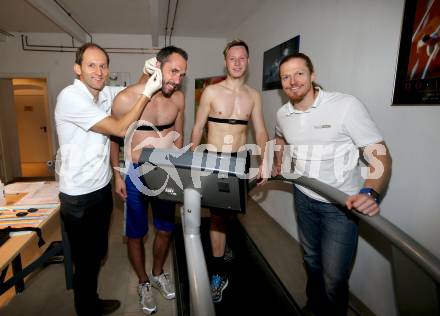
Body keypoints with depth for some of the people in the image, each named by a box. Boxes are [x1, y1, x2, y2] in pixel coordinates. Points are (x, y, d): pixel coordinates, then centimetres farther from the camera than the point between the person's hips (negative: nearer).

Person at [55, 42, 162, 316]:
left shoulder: (106, 93, 2)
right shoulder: (70, 97, -20)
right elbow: (120, 129, -22)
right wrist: (147, 93, -18)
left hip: (103, 188, 7)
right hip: (79, 196, -7)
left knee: (98, 253, 22)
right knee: (85, 260, 10)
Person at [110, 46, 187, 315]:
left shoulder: (178, 98, -5)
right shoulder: (126, 98, -16)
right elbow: (114, 137, -3)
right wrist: (118, 175, -3)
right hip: (135, 173, -3)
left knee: (166, 229, 16)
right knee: (136, 234, 11)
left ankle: (158, 273, 43)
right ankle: (144, 282, 37)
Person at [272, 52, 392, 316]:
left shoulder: (347, 106, -20)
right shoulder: (283, 114, -1)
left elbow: (381, 155, -20)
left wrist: (370, 193, -35)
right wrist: (277, 164, 12)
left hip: (343, 204, -5)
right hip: (304, 197, 6)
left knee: (334, 279, -4)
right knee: (311, 260, 24)